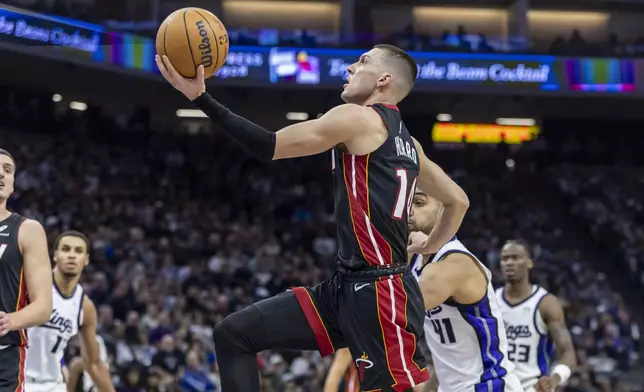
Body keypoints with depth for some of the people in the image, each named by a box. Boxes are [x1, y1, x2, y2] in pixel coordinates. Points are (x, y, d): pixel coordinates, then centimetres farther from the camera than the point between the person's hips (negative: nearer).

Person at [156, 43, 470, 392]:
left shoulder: (357, 118, -7)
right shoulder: (406, 142, 19)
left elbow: (271, 147, -12)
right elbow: (458, 200, 27)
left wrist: (201, 99, -10)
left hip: (379, 291, -10)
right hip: (348, 286, 10)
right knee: (235, 334, 7)